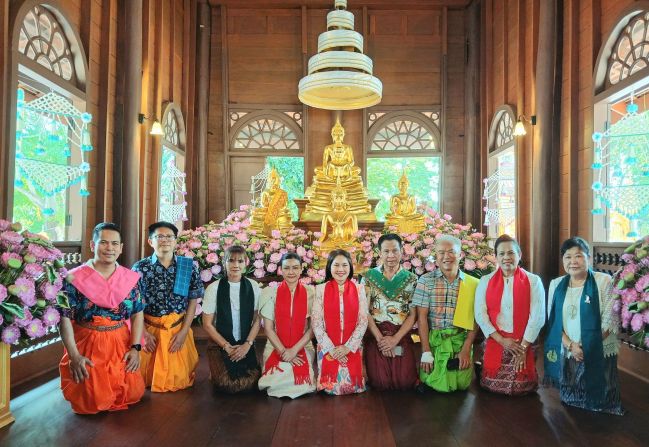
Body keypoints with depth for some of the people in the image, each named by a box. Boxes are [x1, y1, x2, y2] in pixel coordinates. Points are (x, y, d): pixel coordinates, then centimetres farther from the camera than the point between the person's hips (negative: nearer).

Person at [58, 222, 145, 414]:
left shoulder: (130, 278, 2)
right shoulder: (75, 278, -9)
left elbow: (137, 314, 4)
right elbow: (65, 318, -10)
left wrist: (135, 347, -6)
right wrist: (74, 356, -16)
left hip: (122, 345, 3)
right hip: (88, 347, -3)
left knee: (133, 393, 3)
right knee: (93, 402, -1)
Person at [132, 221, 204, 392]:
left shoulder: (189, 267, -3)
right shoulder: (140, 268, -6)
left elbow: (193, 301, 0)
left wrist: (183, 332, -7)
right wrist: (144, 333, -8)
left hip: (178, 329, 1)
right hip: (148, 329, 0)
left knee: (178, 380, 10)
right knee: (144, 379, 12)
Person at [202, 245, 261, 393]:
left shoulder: (253, 287, -3)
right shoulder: (213, 288, -9)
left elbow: (257, 319, 2)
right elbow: (207, 324, -4)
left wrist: (247, 344, -8)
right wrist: (227, 346, -8)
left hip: (246, 345, 2)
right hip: (220, 344, -2)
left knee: (251, 382, -16)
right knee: (227, 384, -19)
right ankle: (215, 372, 15)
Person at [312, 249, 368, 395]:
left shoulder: (359, 290, 2)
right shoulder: (320, 289, -2)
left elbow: (363, 322, -1)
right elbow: (316, 322, -5)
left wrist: (348, 346, -11)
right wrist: (331, 348, -12)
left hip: (352, 348, 1)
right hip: (327, 348, -1)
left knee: (352, 386, -1)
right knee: (332, 387, -4)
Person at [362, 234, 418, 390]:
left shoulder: (411, 279, 4)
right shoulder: (369, 277, 3)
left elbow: (413, 314, 0)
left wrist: (395, 339, -10)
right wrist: (380, 338, -11)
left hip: (402, 337, 1)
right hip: (375, 337, 0)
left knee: (405, 383, -4)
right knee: (380, 383, -5)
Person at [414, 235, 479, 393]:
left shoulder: (472, 284, 2)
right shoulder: (425, 280, -2)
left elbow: (474, 320, 2)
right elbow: (422, 317, -4)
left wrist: (466, 349, -8)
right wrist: (426, 351, -9)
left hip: (461, 342, 1)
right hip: (433, 342, -1)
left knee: (461, 385, 2)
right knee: (434, 385, -2)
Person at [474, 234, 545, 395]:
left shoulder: (533, 281, -1)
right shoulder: (485, 281, 3)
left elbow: (537, 316, -6)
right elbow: (480, 314, -3)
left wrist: (523, 347, -10)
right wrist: (501, 340, -11)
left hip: (524, 345, -1)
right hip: (495, 344, 1)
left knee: (521, 389, 5)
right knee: (493, 388, 4)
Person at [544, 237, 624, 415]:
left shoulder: (604, 281, -7)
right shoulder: (556, 285, 6)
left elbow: (609, 321, -10)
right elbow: (553, 320, 4)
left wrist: (586, 346, -14)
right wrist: (570, 345, -11)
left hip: (598, 356, -3)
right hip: (566, 356, 4)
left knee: (597, 404, 5)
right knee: (569, 405, 13)